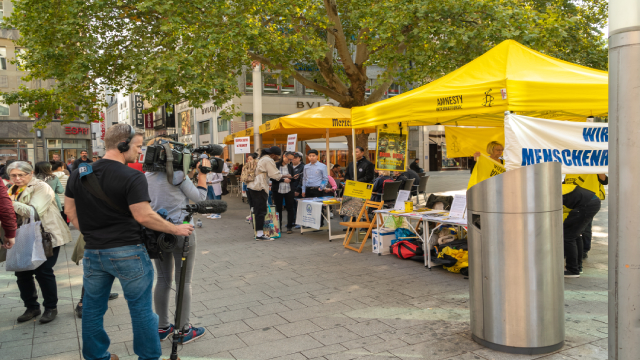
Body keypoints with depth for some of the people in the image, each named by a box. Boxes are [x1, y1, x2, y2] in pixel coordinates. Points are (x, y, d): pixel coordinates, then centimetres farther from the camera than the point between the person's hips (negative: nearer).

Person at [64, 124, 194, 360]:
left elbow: (70, 211, 10)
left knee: (93, 309, 18)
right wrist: (176, 229, -9)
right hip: (127, 252, -6)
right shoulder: (132, 177, -16)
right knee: (141, 309, 8)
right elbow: (144, 216, -19)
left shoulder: (79, 174, 4)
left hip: (93, 252, 6)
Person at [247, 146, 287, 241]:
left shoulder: (262, 159, 23)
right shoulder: (268, 160, -9)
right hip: (259, 188, -11)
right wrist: (286, 176, -2)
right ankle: (260, 235, -10)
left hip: (252, 186, 11)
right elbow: (275, 175, -14)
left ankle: (258, 233, 19)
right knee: (261, 211, -9)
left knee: (257, 210, 13)